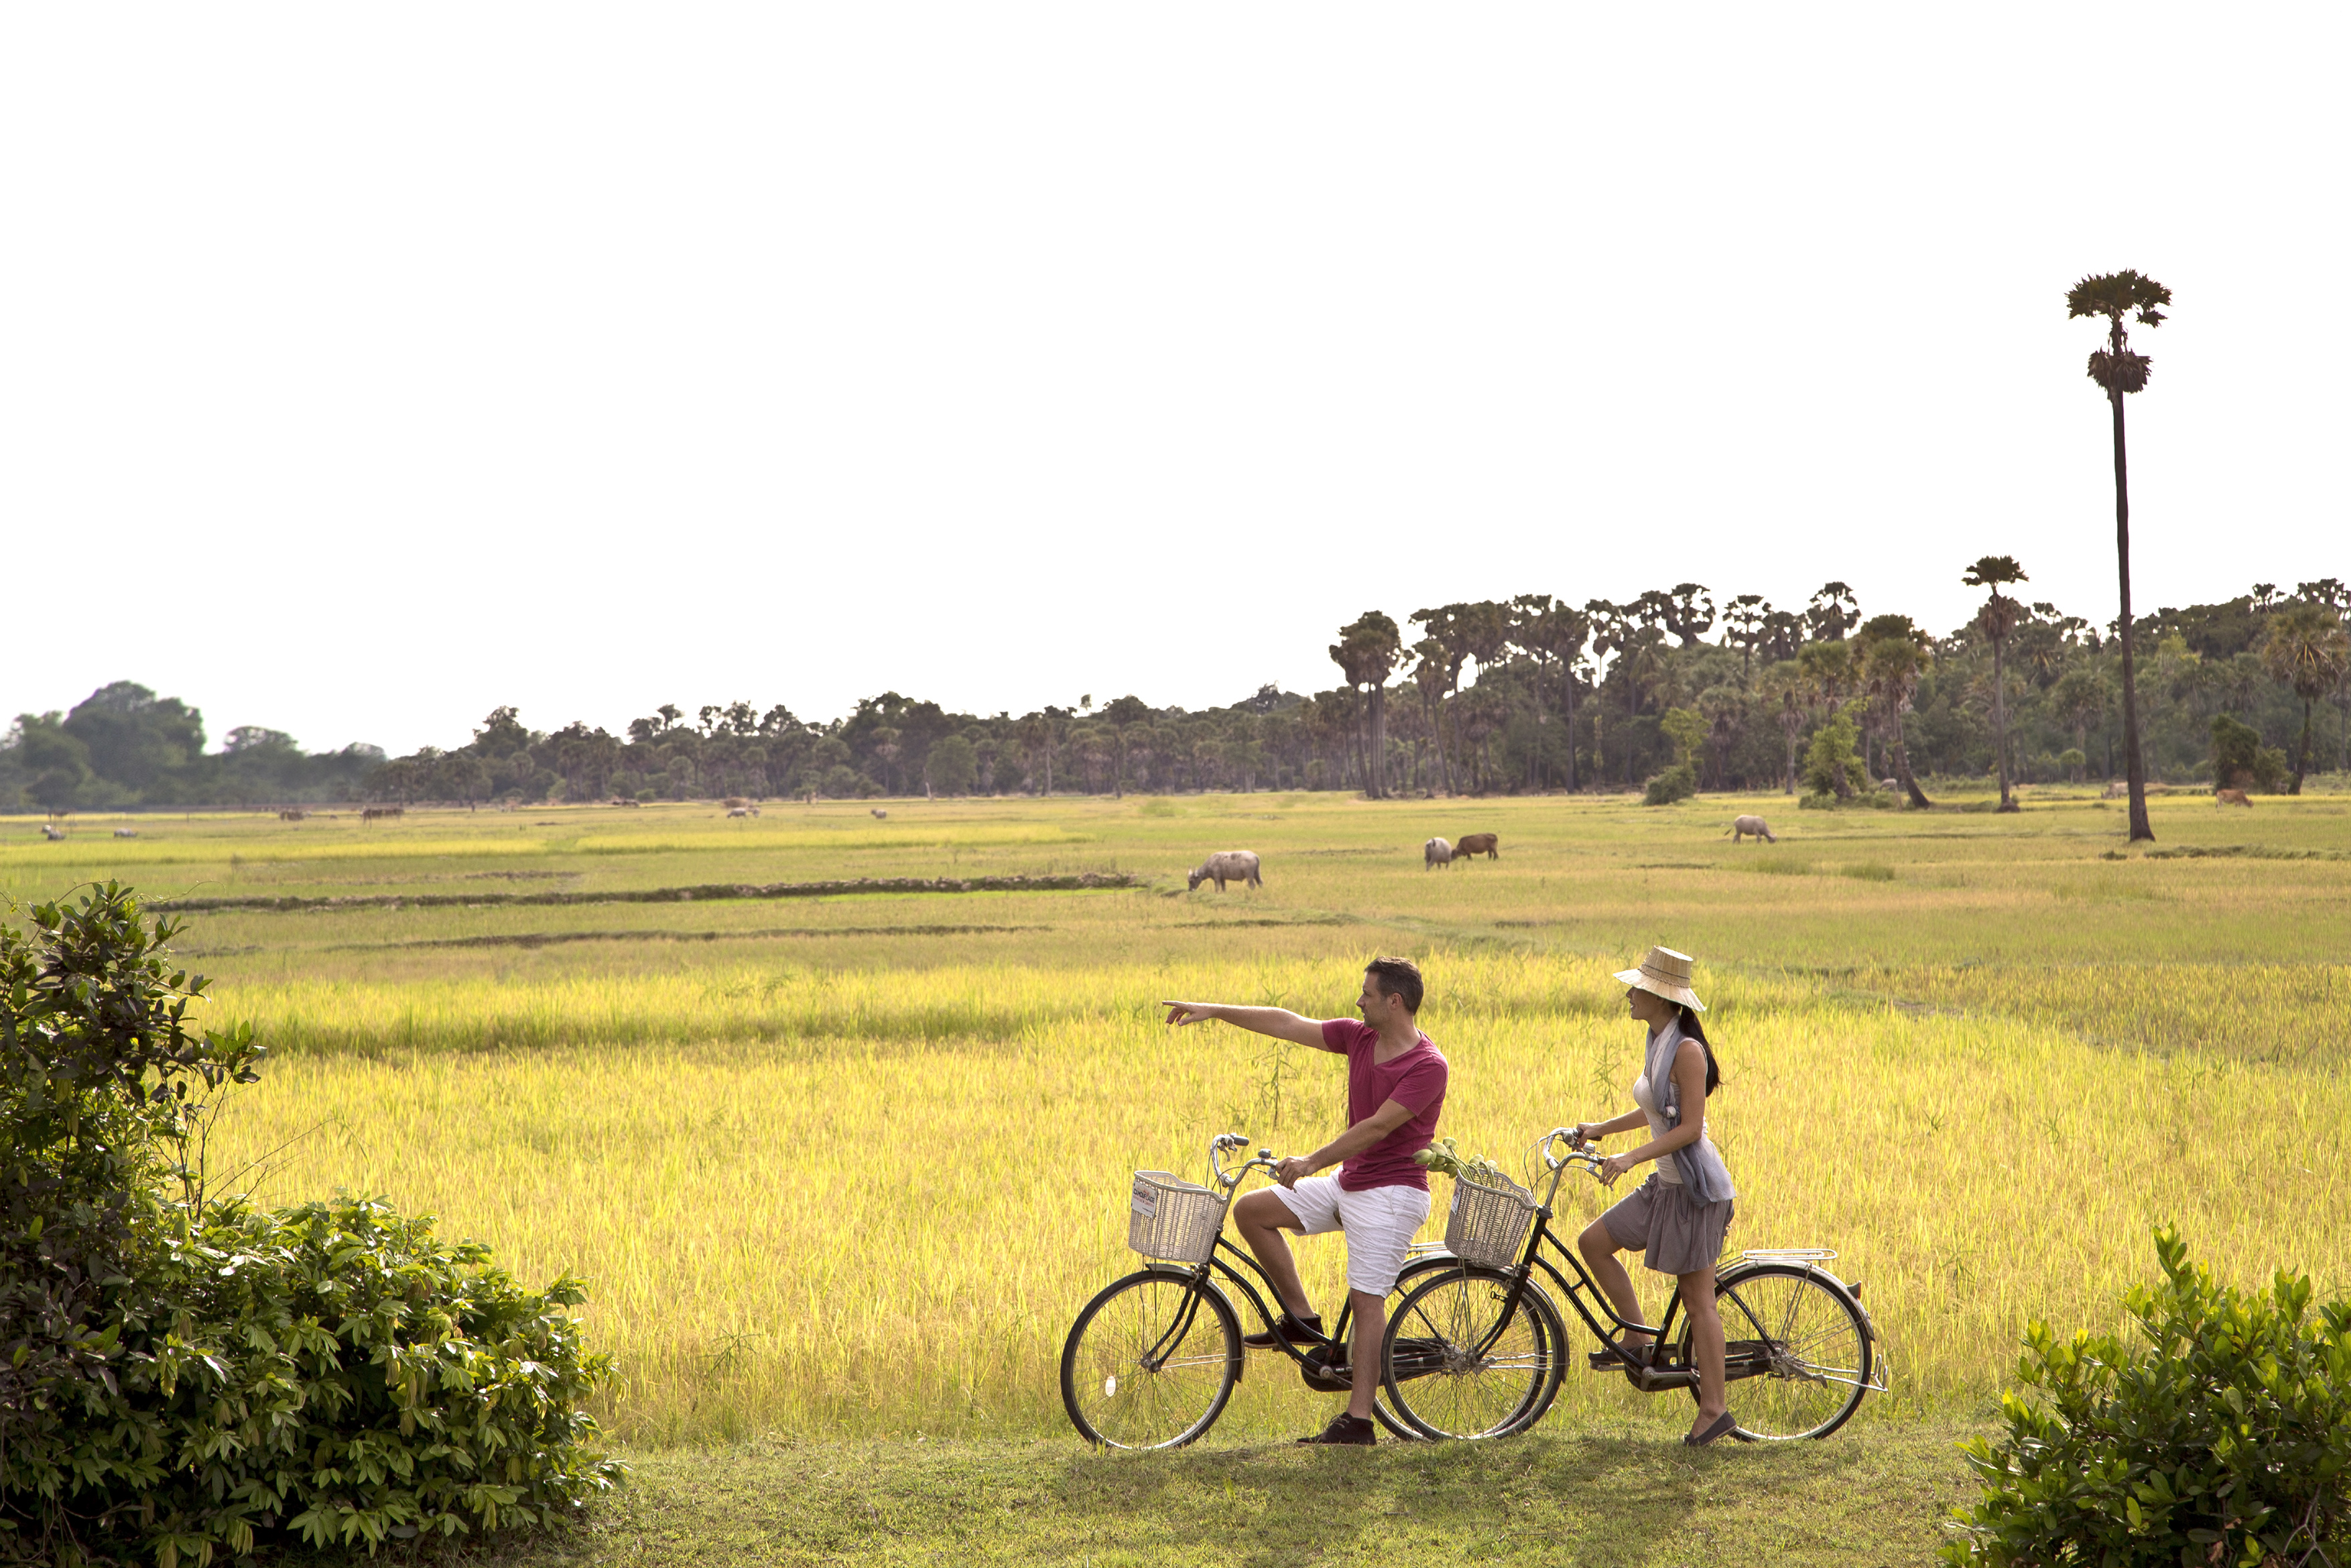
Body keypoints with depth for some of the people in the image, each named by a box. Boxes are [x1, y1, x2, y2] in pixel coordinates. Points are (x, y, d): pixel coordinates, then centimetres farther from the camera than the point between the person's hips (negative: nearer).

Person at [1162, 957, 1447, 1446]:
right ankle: (1301, 1319, 10)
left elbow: (1378, 1126, -24)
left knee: (1367, 1301, -10)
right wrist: (1214, 1011, 5)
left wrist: (1313, 1161, -24)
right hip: (1348, 1180, 8)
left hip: (1391, 1191, -8)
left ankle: (1358, 1420, -6)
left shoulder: (1428, 1065, -19)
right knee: (1251, 1210, 4)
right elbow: (1288, 1024, 6)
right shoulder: (1359, 1038, 4)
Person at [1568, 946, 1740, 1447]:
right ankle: (1637, 1342, 16)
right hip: (1665, 1184, 9)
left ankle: (1715, 1407, 5)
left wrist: (1630, 1158, -27)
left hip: (1695, 1186, -9)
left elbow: (1689, 1128, -22)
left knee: (1698, 1298, -3)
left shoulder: (1687, 1050, -19)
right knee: (1593, 1242, 6)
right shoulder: (1657, 1044, 9)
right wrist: (1601, 1128, 17)